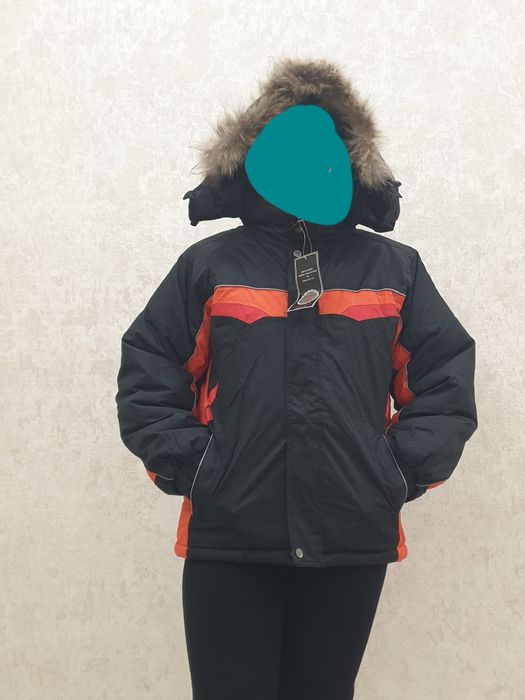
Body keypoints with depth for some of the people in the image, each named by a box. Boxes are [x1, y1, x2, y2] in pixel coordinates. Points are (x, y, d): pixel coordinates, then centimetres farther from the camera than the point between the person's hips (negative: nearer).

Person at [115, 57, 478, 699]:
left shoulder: (394, 269, 9)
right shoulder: (209, 265, 5)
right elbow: (147, 376, 3)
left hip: (353, 542, 2)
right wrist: (187, 464, -6)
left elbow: (446, 378, 7)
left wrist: (404, 470, -3)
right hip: (228, 540, -1)